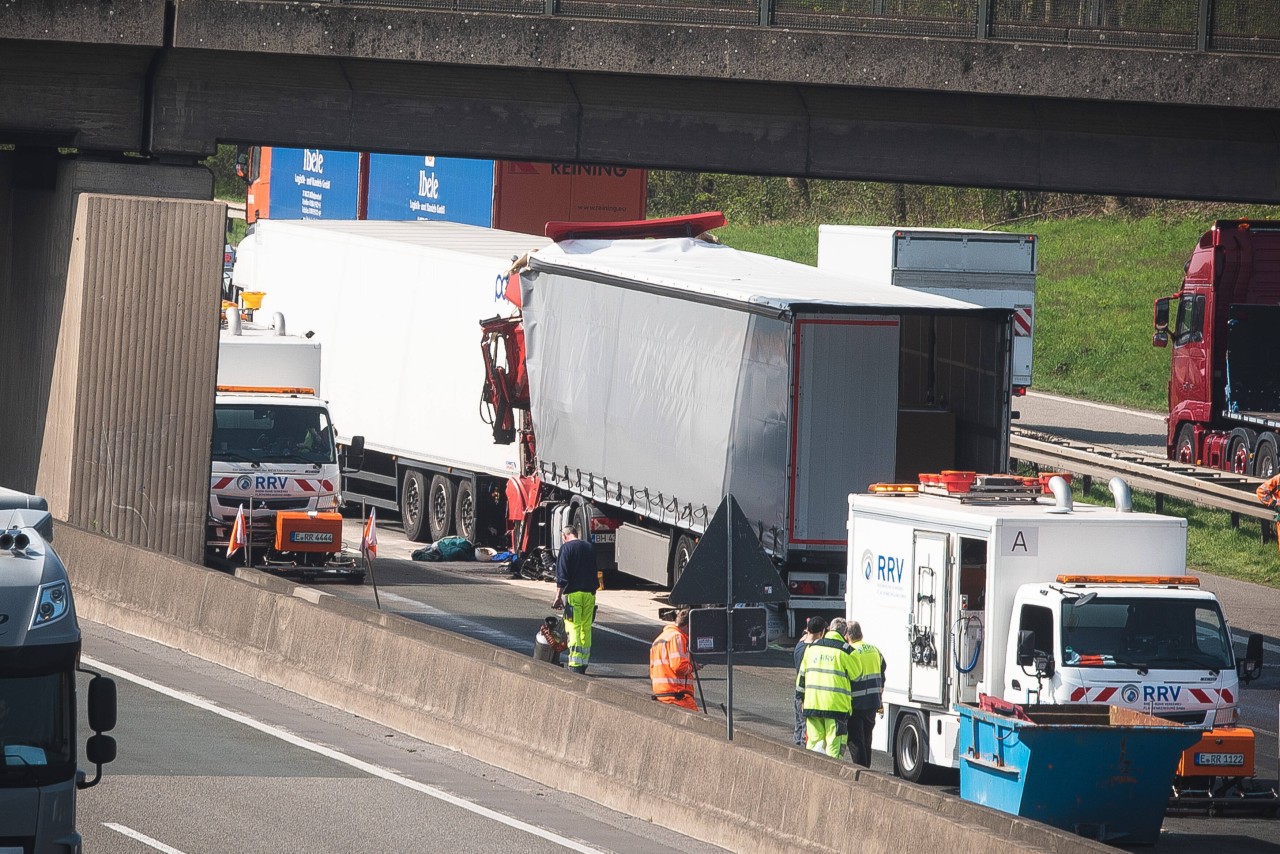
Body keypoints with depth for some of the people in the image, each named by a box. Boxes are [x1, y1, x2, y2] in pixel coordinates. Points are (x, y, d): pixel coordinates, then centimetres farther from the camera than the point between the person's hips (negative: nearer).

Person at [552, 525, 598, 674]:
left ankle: (575, 665, -15)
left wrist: (558, 596, -8)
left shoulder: (566, 548, -4)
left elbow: (562, 575, -9)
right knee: (586, 629, 11)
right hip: (589, 593, 6)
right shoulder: (589, 547, 15)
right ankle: (584, 664, 15)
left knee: (573, 629, -7)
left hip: (573, 593, -6)